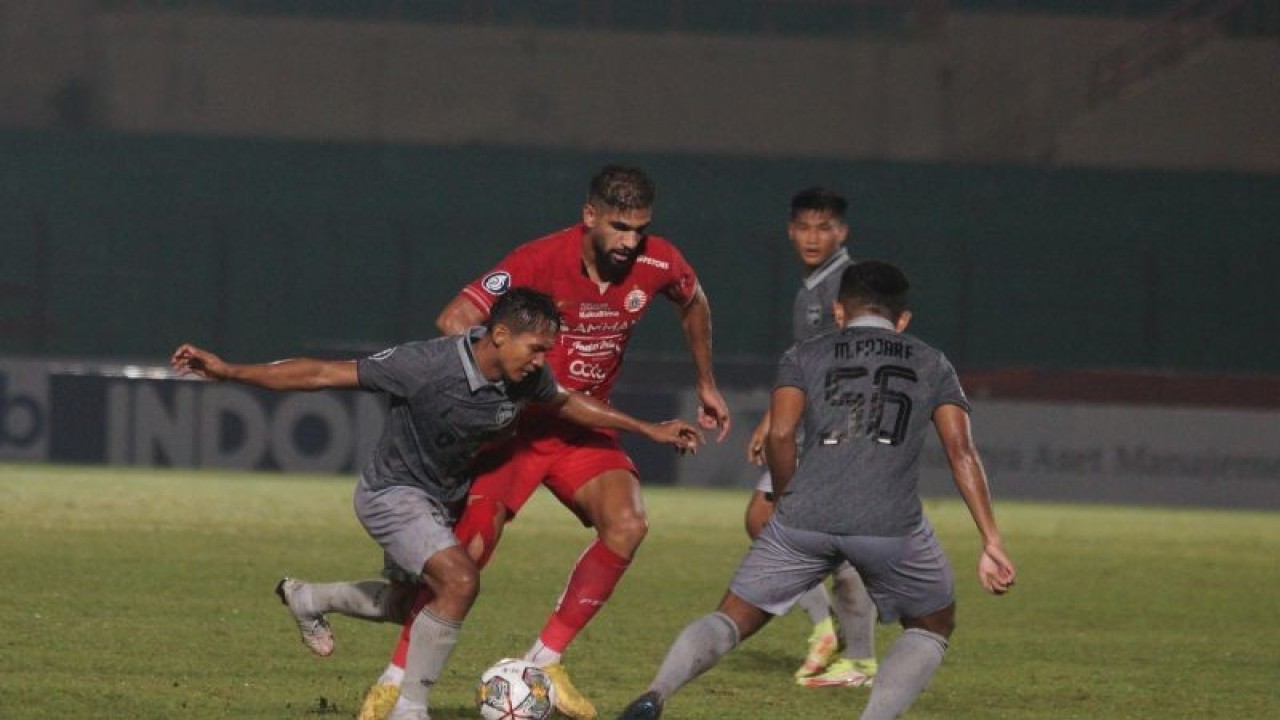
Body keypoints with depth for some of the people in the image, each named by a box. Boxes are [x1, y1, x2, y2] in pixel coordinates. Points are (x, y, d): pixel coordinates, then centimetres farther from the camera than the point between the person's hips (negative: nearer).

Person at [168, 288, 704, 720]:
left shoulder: (528, 380, -13)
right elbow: (324, 375, -31)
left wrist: (648, 430, 14)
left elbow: (566, 404, 12)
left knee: (427, 600, 23)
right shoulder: (429, 366, -33)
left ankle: (308, 599, 45)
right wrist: (229, 372, -34)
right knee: (459, 580, -27)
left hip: (442, 500, 8)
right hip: (393, 492, -8)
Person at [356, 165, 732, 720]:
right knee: (467, 553, -13)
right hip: (515, 424, -4)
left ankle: (545, 662, -10)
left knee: (626, 523, -22)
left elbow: (693, 303, 18)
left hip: (584, 427, 4)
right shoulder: (542, 261, -22)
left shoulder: (658, 264, -8)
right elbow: (455, 320, -29)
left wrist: (706, 383, 24)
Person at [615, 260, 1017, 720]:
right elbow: (960, 450, 10)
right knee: (932, 628, 23)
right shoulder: (932, 365, 22)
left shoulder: (804, 356, 20)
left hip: (806, 516, 1)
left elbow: (780, 434, 3)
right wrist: (992, 543, 5)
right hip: (892, 521, -1)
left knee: (733, 619, 13)